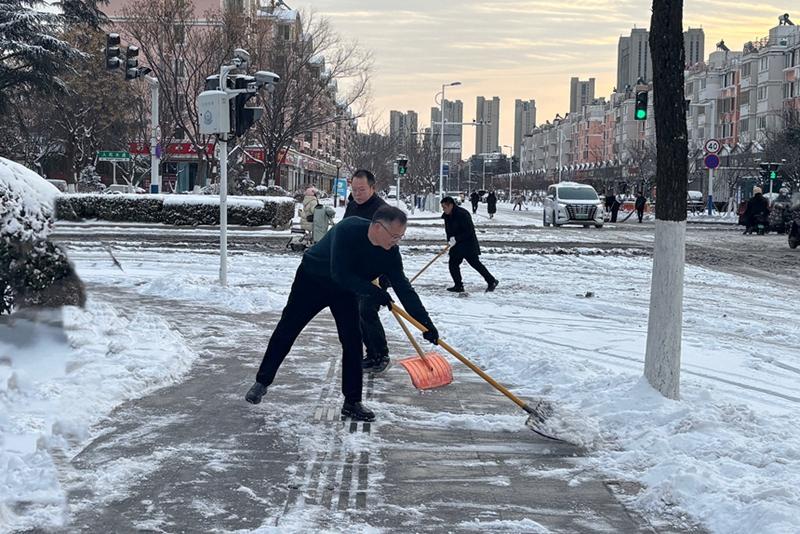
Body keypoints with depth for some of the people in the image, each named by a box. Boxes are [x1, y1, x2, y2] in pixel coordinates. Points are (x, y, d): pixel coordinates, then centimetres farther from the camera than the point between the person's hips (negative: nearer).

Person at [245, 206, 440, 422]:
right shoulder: (348, 230, -37)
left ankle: (352, 402, 3)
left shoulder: (390, 252, -20)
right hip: (312, 280, -4)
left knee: (353, 340, -6)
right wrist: (373, 292, -33)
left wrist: (426, 323, -19)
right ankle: (262, 382, 20)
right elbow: (340, 274, -36)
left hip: (345, 290, 4)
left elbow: (404, 288, -15)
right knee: (287, 329, 3)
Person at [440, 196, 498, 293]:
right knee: (453, 264, 2)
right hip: (456, 245, 8)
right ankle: (458, 286, 9)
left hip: (468, 244, -8)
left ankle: (492, 281, 7)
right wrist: (450, 240, -3)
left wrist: (456, 239, -25)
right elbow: (448, 230, 15)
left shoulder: (462, 214, -22)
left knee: (475, 263, -4)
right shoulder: (447, 216, 5)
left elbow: (468, 230, -23)